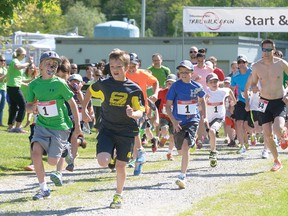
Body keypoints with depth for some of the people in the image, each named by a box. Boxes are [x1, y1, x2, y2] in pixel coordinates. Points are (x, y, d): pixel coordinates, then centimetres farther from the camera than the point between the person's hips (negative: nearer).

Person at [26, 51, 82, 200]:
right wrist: (32, 107, -17)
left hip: (60, 126, -3)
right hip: (42, 125, 3)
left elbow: (72, 103, -3)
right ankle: (44, 189, -7)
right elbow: (28, 107, 8)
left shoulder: (60, 83, -10)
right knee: (36, 151, -20)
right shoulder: (34, 85, 0)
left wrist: (77, 127, -2)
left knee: (52, 162, -4)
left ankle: (64, 149, 33)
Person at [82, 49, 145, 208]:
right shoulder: (103, 84, -4)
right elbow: (90, 91, 18)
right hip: (107, 129, 1)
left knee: (121, 165, 5)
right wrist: (84, 110, 20)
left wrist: (133, 114, -32)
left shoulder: (134, 89, -8)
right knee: (102, 162, -18)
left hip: (126, 131, -1)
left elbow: (140, 112, -10)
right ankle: (110, 155, 20)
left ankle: (118, 195, 27)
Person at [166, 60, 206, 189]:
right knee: (181, 149, 15)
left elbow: (202, 100, 20)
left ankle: (182, 176, -23)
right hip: (178, 122, 1)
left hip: (193, 120, -1)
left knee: (185, 146, -22)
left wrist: (204, 117, 16)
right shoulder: (176, 86, -6)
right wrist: (173, 121, -17)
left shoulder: (197, 87, -1)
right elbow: (168, 105, -5)